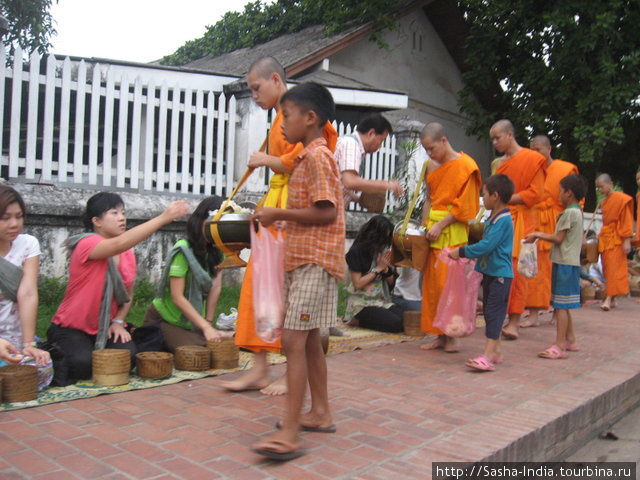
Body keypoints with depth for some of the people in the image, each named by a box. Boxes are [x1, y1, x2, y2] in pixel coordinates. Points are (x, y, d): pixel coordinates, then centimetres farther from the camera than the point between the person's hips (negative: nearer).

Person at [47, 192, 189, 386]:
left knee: (128, 354, -23)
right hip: (71, 328, -5)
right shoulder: (87, 244, -18)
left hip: (106, 328, 5)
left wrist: (118, 322, -7)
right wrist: (164, 218, -44)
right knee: (82, 362, -31)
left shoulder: (128, 255, 4)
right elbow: (120, 244, -39)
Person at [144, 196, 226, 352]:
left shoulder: (216, 251, 2)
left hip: (191, 323, 7)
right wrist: (206, 327, -26)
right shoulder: (183, 250, -19)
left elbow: (216, 287, -7)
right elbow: (177, 297, -24)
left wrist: (208, 322, -15)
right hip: (163, 320, -7)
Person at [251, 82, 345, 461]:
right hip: (304, 258, 11)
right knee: (309, 339, 15)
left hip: (314, 260, -11)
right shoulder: (310, 156, 19)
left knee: (293, 340, -13)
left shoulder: (317, 155, -12)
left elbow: (326, 212, -20)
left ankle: (289, 433, -11)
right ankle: (321, 413, 26)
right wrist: (280, 216, 10)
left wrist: (278, 213, -15)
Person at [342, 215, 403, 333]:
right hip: (362, 303, -7)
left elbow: (391, 282, 14)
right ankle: (357, 320, -3)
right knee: (395, 324, -25)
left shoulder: (382, 250, 11)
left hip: (382, 300, 7)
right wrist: (378, 268, -8)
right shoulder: (356, 251, -8)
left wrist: (386, 269, -8)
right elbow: (357, 284, -13)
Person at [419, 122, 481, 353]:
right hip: (433, 229, 7)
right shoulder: (432, 165, 14)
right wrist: (425, 225, 9)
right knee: (431, 283, 5)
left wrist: (440, 225, -14)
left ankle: (451, 336, 4)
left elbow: (463, 206, -11)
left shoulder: (465, 165, -7)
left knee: (447, 283, -7)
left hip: (452, 231, -7)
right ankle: (440, 335, 13)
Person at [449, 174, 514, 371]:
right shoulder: (492, 218, 14)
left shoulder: (503, 219, -17)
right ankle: (496, 350, 22)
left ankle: (488, 355, -13)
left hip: (500, 274, -10)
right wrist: (464, 253, 17)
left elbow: (486, 246, -23)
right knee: (489, 310, 13)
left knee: (494, 311, -11)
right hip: (489, 272, 10)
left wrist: (462, 252, -17)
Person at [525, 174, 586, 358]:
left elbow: (558, 239, -15)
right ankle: (570, 340, 24)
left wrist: (537, 235, -3)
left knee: (561, 305, -9)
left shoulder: (570, 213, -13)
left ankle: (559, 346, -8)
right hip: (571, 262, 10)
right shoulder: (578, 212, 17)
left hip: (565, 263, -10)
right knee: (563, 305, 16)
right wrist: (540, 235, 19)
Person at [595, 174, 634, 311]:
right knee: (607, 269, 7)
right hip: (604, 239, 7)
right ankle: (612, 300, 12)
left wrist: (627, 240, -14)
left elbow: (626, 221, -10)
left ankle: (609, 299, -14)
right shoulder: (604, 202, 13)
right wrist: (601, 236, 11)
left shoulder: (621, 199, -8)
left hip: (616, 239, -7)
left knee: (613, 268, -10)